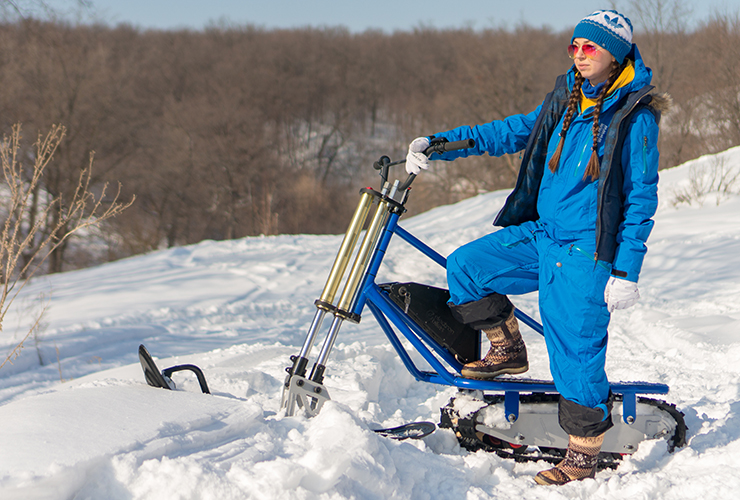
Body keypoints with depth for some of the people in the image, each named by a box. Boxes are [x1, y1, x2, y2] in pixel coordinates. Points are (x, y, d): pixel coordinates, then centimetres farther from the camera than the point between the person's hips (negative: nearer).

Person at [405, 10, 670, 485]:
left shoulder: (636, 116, -10)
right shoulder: (565, 101, 11)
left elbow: (642, 199, -10)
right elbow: (511, 132, 15)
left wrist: (626, 272, -14)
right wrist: (437, 143, 5)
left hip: (586, 252, -7)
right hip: (539, 233, 7)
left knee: (575, 350, -7)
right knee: (464, 267, -4)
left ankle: (584, 454, 7)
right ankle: (508, 350, 15)